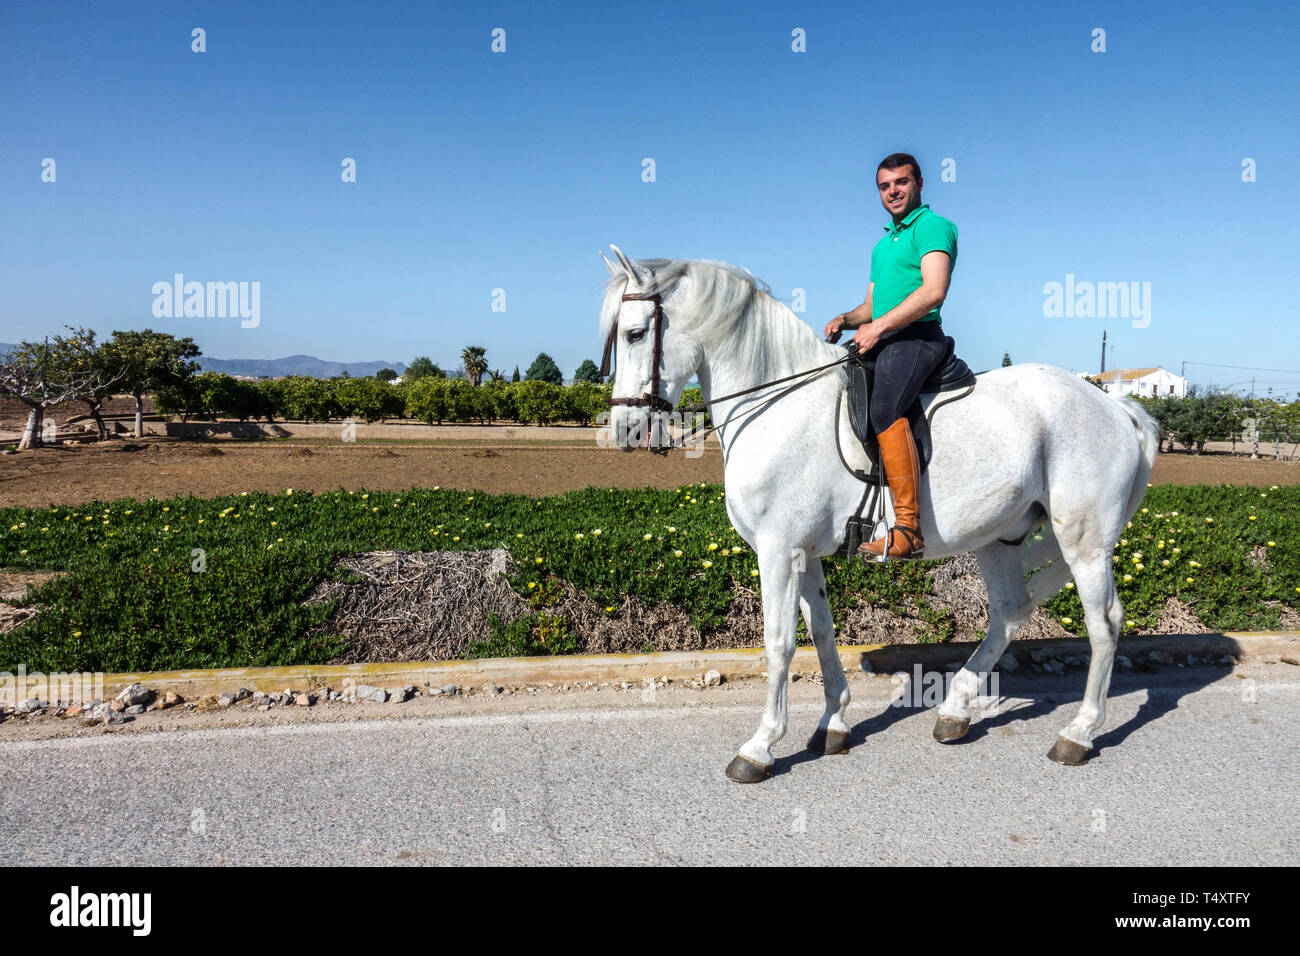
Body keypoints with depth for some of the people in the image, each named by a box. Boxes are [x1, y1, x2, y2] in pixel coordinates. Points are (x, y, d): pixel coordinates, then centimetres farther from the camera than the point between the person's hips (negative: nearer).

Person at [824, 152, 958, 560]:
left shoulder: (933, 226, -1)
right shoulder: (882, 244, 27)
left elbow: (933, 290, -16)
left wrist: (877, 327, -17)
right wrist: (845, 320, 7)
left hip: (916, 337, -10)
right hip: (881, 343, 10)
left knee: (884, 408, -32)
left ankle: (908, 530, -36)